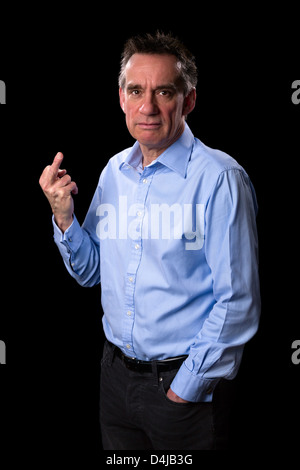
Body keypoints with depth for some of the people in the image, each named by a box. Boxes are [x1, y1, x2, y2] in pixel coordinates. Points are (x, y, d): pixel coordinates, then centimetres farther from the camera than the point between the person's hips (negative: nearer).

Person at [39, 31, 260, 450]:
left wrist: (185, 388, -14)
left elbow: (237, 302, -16)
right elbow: (90, 272, 10)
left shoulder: (219, 177, -16)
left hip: (187, 386, -5)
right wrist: (63, 215, -7)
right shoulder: (114, 172, 3)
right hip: (116, 373, 6)